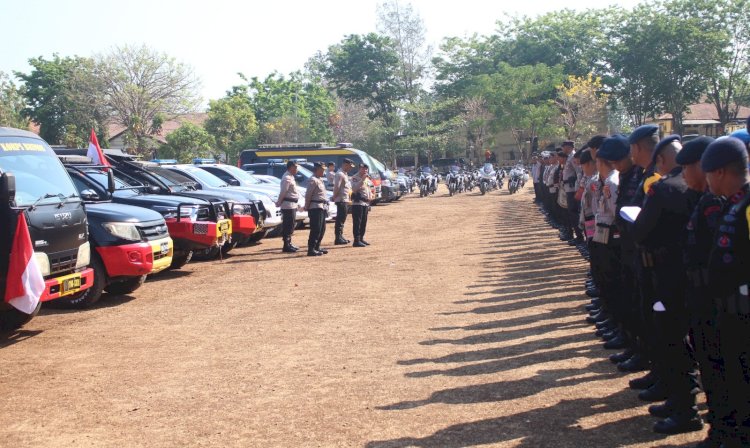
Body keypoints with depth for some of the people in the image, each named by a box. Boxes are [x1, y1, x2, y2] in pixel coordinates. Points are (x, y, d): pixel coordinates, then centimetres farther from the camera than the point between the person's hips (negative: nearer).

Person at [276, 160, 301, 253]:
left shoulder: (290, 177, 15)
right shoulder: (287, 178, -16)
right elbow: (282, 192, -18)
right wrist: (279, 203, -11)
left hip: (292, 205, 10)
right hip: (288, 205, -10)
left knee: (290, 225, 16)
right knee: (288, 225, -6)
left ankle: (289, 244, 24)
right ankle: (286, 246, -2)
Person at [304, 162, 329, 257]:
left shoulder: (320, 180, 19)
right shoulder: (313, 180, -12)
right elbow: (308, 195, -16)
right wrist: (307, 207, -13)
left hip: (322, 207, 10)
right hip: (316, 207, -10)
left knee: (322, 229, 13)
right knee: (316, 230, -10)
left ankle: (316, 247, 21)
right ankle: (311, 249, -9)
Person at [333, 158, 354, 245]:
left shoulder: (345, 174, 18)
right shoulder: (340, 174, -14)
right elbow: (336, 187, -20)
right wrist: (335, 197, -15)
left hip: (346, 201, 10)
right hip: (342, 200, -10)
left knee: (342, 219, 14)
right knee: (340, 219, -8)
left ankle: (340, 237, 20)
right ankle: (338, 238, -6)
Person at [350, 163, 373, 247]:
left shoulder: (367, 178, 19)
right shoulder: (355, 177, -8)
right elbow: (354, 188, -24)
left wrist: (369, 197, 18)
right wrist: (362, 179, -27)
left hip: (366, 203, 9)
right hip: (357, 202, -9)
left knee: (364, 222, 11)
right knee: (357, 222, -9)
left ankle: (361, 239, 20)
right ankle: (357, 240, -11)